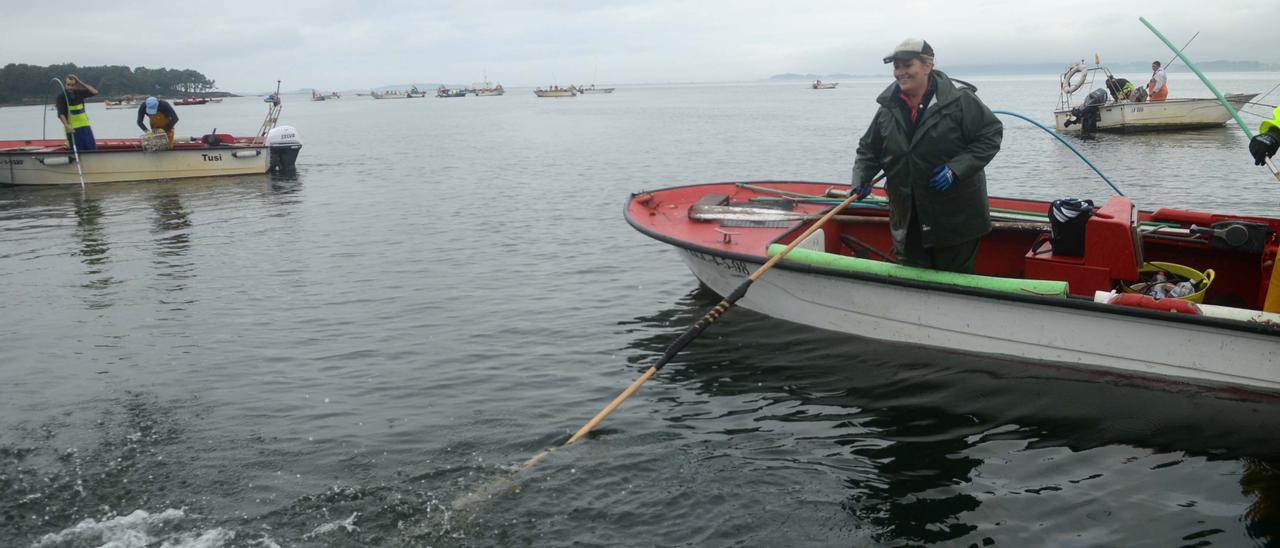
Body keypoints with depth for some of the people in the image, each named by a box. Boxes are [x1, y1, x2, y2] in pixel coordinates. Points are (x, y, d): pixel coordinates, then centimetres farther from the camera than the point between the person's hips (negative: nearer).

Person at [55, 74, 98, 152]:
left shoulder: (79, 93, 6)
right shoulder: (61, 97, -6)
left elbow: (95, 92, 1)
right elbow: (61, 114, -13)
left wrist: (81, 82, -4)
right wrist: (67, 126, -27)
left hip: (85, 126, 4)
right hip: (72, 128, -4)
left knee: (92, 148, 2)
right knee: (78, 152, -2)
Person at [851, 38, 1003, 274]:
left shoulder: (959, 99, -12)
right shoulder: (888, 108, 3)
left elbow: (991, 134, -9)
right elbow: (868, 149, 14)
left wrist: (956, 168, -20)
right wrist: (861, 179, -4)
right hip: (909, 220, 5)